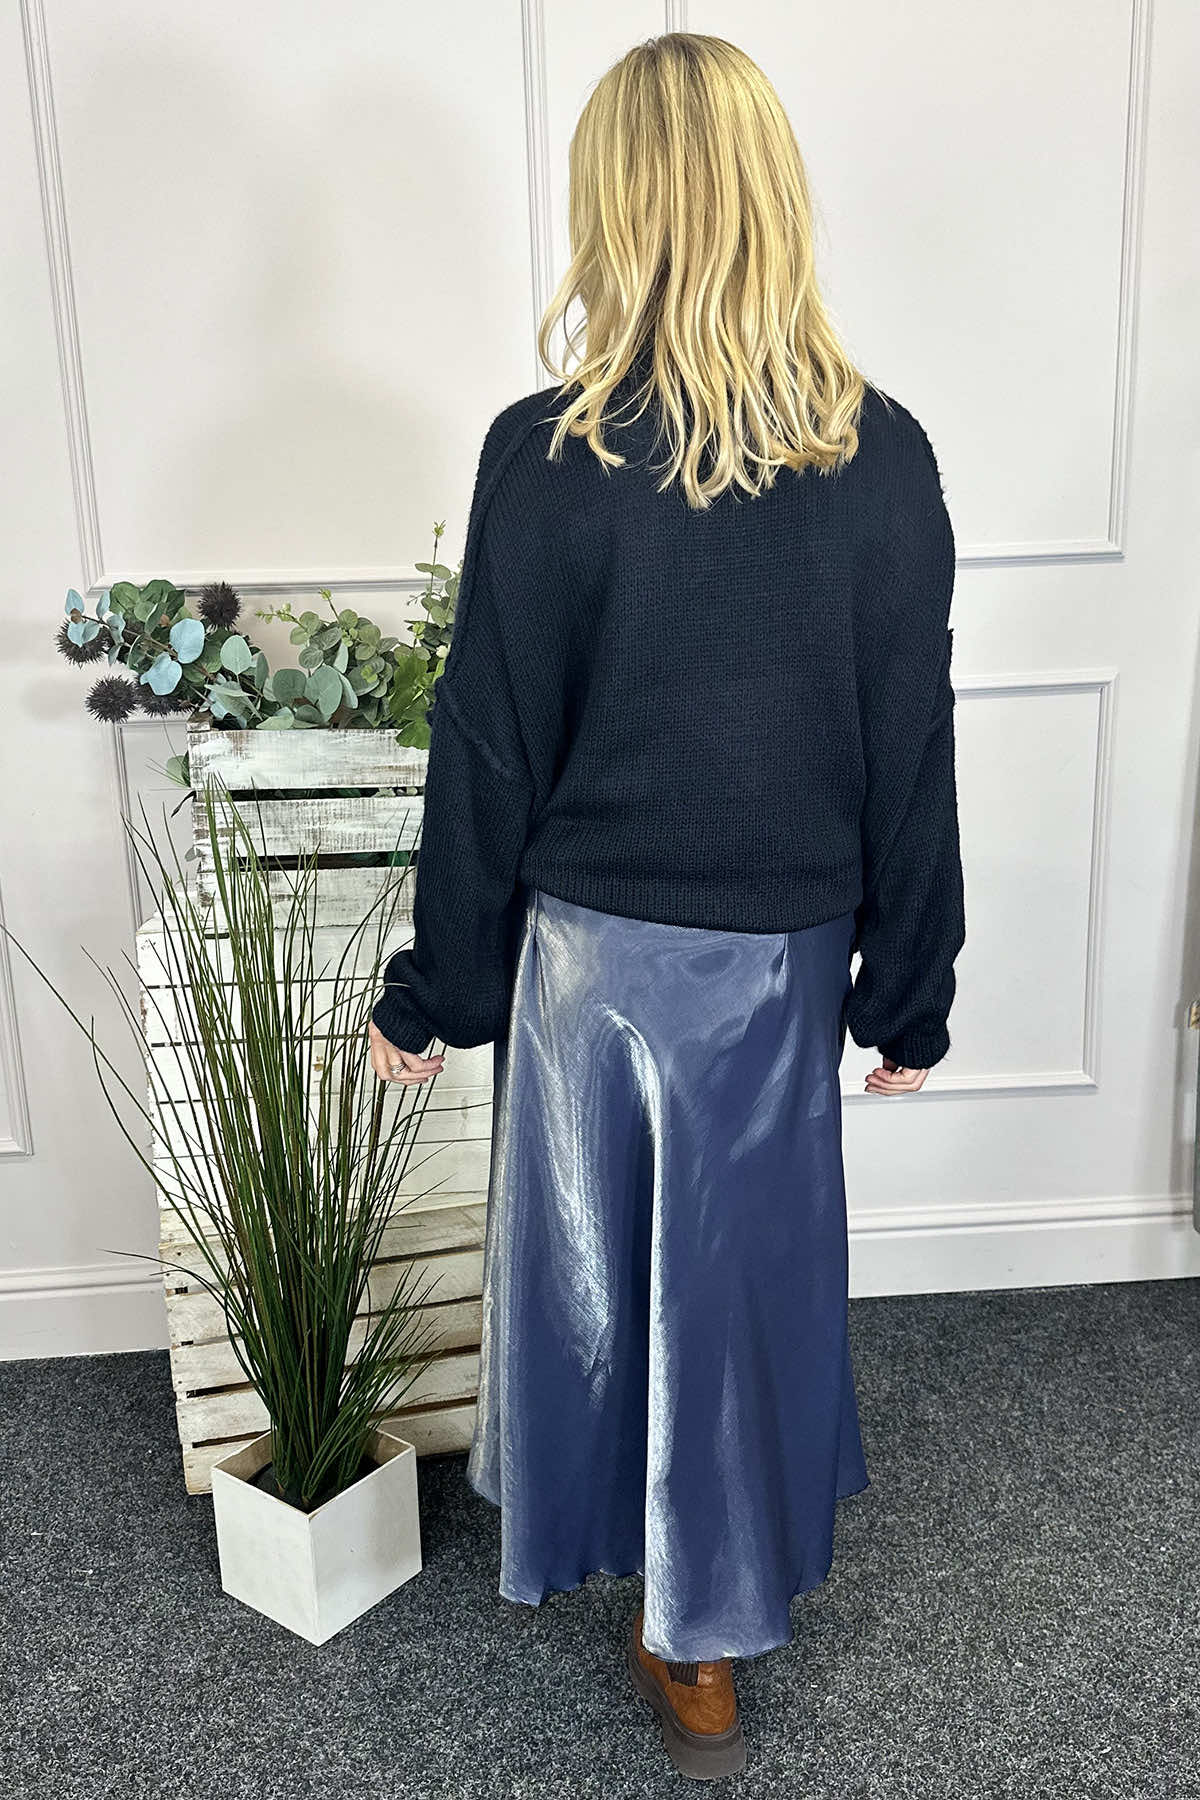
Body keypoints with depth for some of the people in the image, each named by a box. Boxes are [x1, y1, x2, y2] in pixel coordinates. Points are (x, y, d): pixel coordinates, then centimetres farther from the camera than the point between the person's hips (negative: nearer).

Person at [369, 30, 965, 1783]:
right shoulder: (883, 456, -8)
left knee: (591, 1254, 20)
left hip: (595, 945, -1)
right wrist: (907, 993, 8)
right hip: (784, 954, 2)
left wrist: (435, 992, 3)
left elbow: (490, 754, -10)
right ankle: (705, 1628, 37)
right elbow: (912, 757, -4)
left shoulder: (546, 455, -14)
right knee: (749, 1264, 18)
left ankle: (594, 1529, 47)